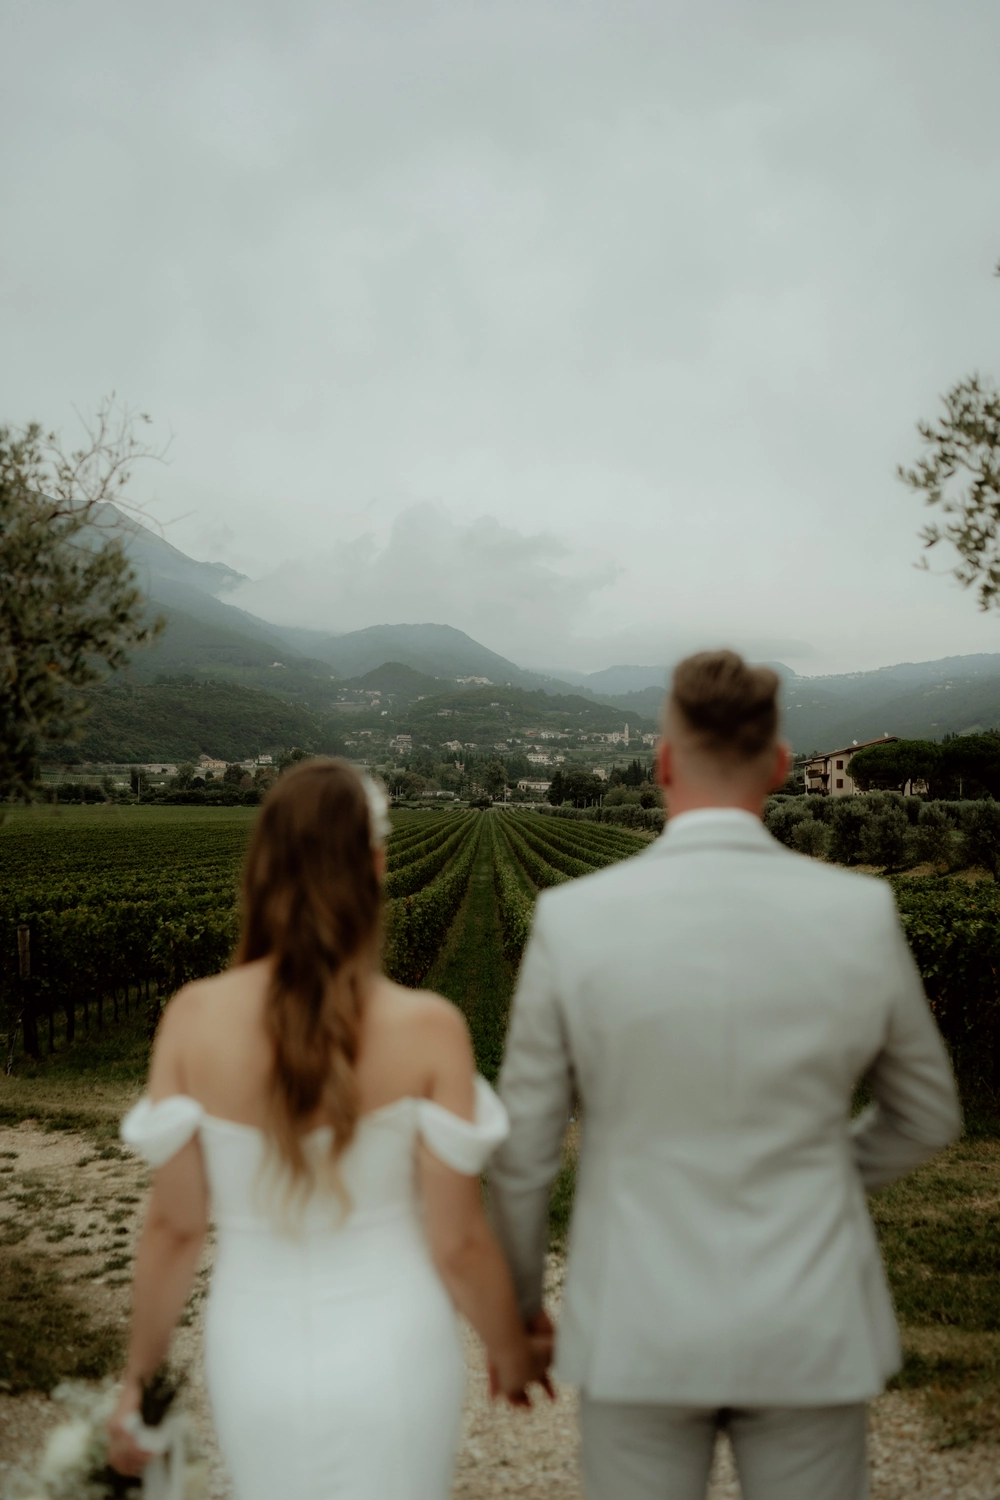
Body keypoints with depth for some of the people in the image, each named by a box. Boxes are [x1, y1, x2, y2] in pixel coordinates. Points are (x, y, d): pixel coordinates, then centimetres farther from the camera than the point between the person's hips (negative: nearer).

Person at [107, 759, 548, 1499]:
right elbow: (458, 1242, -13)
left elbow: (174, 1225, -8)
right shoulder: (429, 1029, -20)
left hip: (256, 1364, 2)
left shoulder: (193, 1018, -15)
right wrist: (513, 1351, 6)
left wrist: (140, 1373, 8)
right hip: (392, 1358, -2)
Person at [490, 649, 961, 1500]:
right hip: (805, 1330, 1)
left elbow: (524, 1148, -7)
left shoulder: (573, 921, -16)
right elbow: (926, 1117, 3)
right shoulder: (861, 915, -12)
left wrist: (518, 1303, 11)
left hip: (643, 1328, -1)